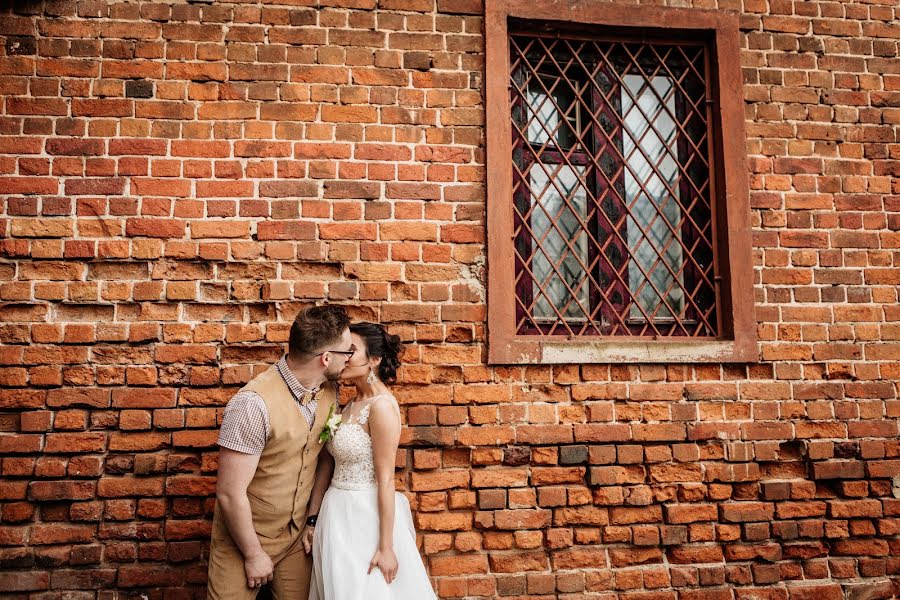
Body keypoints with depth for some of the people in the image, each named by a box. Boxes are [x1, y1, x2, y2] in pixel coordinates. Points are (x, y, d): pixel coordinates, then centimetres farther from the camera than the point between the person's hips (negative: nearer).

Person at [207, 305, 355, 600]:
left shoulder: (329, 391, -7)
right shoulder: (254, 403, -28)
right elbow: (230, 493, -23)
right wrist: (254, 554, -13)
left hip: (297, 534, 5)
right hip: (244, 535, -5)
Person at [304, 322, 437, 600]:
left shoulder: (381, 405, -16)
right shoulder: (351, 405, 8)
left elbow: (385, 480, -18)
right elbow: (328, 465, 7)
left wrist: (386, 546, -17)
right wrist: (312, 520, 7)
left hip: (367, 517, -8)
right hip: (339, 515, 8)